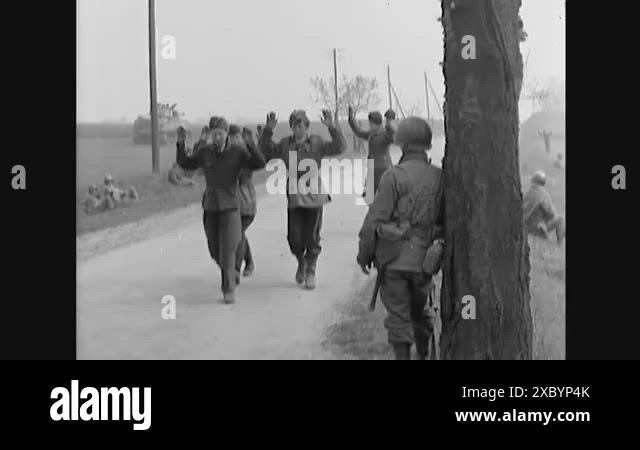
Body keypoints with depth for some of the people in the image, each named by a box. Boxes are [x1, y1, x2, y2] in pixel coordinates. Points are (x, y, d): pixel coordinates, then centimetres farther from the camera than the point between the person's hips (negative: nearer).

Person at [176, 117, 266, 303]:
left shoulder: (237, 152, -7)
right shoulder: (204, 152, 1)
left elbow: (259, 164, -15)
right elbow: (185, 164, 10)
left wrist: (251, 144, -29)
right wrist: (180, 144, -4)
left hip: (230, 205, -3)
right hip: (210, 206, 3)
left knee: (228, 247, -13)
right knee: (215, 250, 10)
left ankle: (228, 290, -6)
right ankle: (232, 274, 37)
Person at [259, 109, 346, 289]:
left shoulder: (316, 143, -1)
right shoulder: (285, 144, 7)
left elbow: (339, 147, -9)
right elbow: (266, 152, 7)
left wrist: (332, 127, -21)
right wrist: (268, 131, -4)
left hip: (314, 198, -2)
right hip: (294, 198, 2)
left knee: (312, 238, 1)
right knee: (294, 238, -1)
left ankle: (310, 272, 19)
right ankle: (301, 263, 30)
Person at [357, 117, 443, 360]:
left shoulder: (394, 176, -13)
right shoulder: (440, 177, 1)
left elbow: (376, 219, -12)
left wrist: (364, 253, -2)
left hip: (394, 258, -5)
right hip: (424, 258, 5)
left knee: (398, 315, 3)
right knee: (422, 310, 23)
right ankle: (424, 354, 34)